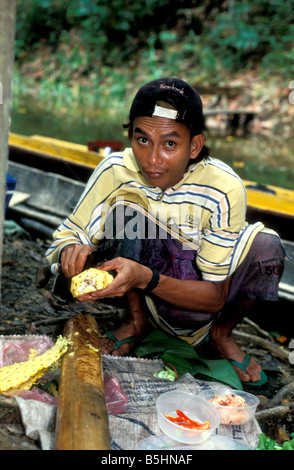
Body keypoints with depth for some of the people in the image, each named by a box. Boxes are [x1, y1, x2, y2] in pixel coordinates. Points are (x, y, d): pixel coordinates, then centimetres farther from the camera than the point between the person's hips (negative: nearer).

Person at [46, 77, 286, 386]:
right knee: (127, 210, -27)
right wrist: (72, 249, -35)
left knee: (266, 246, -27)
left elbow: (215, 297, -21)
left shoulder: (224, 189, -24)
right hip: (143, 295, 1)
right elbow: (70, 233, -8)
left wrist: (146, 278, -39)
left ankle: (222, 335, 3)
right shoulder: (116, 170, -19)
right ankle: (136, 321, -2)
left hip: (198, 301, 0)